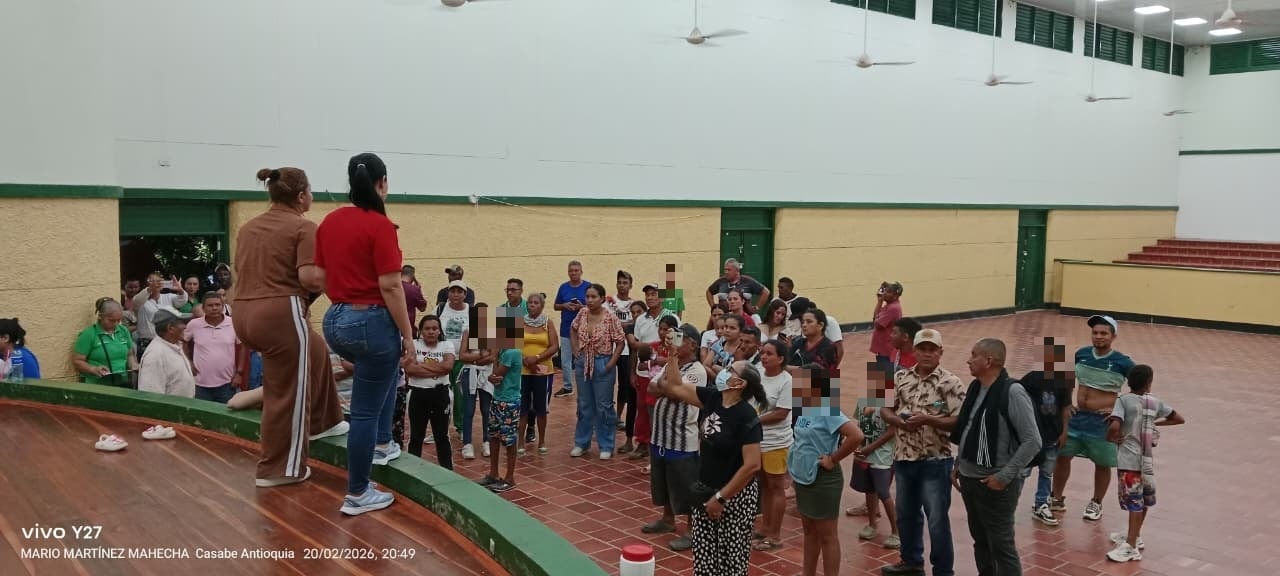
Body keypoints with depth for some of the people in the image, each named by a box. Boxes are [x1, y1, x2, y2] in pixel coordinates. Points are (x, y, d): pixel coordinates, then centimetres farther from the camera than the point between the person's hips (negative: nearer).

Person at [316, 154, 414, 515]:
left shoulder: (330, 221, 6)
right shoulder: (380, 225, -16)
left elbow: (321, 278, 11)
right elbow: (390, 287, -18)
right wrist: (408, 336, -11)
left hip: (335, 321, 8)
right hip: (371, 322, -8)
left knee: (388, 370, 33)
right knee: (365, 411, 2)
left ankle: (383, 444, 38)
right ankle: (357, 494, 11)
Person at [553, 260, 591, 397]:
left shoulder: (588, 287, -2)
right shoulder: (563, 287, 7)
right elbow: (556, 306, 13)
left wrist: (582, 307, -17)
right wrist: (565, 305, -8)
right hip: (566, 328, 3)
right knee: (565, 360, 8)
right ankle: (567, 386, 20)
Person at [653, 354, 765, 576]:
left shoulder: (746, 417, -21)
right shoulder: (713, 398, -1)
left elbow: (752, 465, -25)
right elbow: (676, 387, 9)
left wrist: (720, 497, -21)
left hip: (735, 495, -7)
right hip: (706, 491, 7)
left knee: (732, 557, 6)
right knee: (703, 552, 12)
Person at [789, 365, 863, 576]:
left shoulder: (828, 412, -20)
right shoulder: (804, 409, 4)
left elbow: (856, 436, -31)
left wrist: (833, 459, -21)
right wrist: (794, 468, 9)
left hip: (823, 480, -9)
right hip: (803, 478, 9)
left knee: (827, 536, 3)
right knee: (809, 531, 19)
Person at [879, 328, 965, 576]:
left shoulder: (950, 383, -11)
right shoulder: (900, 378, 4)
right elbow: (885, 409, 7)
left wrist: (928, 419, -25)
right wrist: (899, 421, -13)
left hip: (935, 462, -5)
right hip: (903, 459, 5)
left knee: (937, 519, 3)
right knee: (906, 514, 19)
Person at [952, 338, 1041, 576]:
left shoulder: (1012, 392, -17)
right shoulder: (975, 387, 7)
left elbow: (1032, 441, -19)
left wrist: (1005, 476, -19)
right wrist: (958, 464, 12)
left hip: (996, 485, -7)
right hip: (969, 479, 7)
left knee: (1001, 546, 2)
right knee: (980, 541, 18)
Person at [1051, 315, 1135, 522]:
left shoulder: (1122, 363, -12)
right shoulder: (1081, 354, -1)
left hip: (1102, 421, -4)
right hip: (1077, 416, 4)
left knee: (1102, 464, 9)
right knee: (1062, 456, 6)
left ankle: (1096, 504, 29)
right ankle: (1057, 499, 22)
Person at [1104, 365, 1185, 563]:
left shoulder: (1124, 400, -11)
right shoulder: (1155, 402, 5)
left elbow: (1114, 427, -25)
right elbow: (1179, 419, 17)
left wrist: (1111, 438, -4)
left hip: (1129, 460, -6)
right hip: (1147, 459, 6)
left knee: (1133, 502, -7)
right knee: (1143, 499, 18)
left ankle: (1131, 547, -5)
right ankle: (1134, 536, 33)